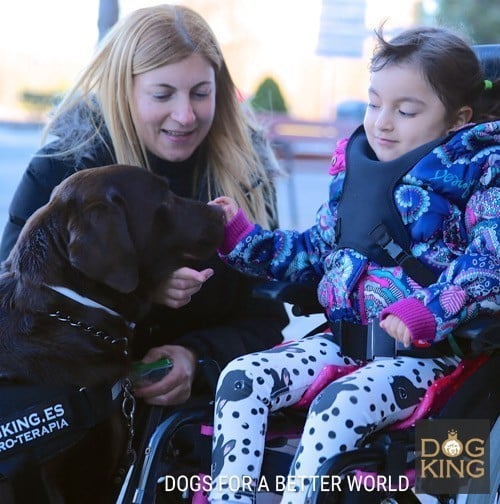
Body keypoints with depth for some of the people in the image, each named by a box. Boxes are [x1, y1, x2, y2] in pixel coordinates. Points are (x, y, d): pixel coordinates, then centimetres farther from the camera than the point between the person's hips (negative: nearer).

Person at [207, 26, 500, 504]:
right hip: (342, 338, 7)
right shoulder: (355, 165, 13)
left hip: (426, 352, -6)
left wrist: (429, 313, -33)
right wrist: (241, 238, 9)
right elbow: (315, 249, 21)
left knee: (338, 406, -32)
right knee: (241, 378, -12)